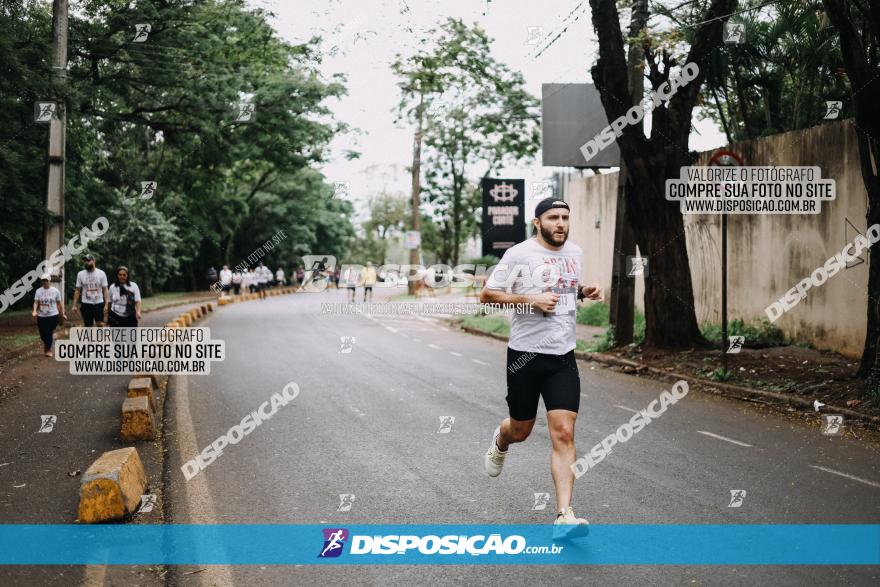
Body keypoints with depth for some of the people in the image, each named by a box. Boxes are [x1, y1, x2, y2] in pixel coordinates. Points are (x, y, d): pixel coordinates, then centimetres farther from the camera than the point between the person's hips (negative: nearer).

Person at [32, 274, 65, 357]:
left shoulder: (55, 291, -1)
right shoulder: (38, 291, 3)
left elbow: (59, 303, 4)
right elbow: (36, 302, -2)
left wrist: (62, 314, 5)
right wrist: (35, 311, -19)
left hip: (52, 315, -3)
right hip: (41, 316, 3)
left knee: (49, 333, -9)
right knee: (42, 334, 7)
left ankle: (48, 350, 4)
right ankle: (46, 344, 39)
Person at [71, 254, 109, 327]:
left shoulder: (101, 273, -1)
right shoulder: (80, 274, 3)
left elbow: (105, 290, -1)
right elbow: (77, 291, 6)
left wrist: (106, 304, -11)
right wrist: (74, 305, -1)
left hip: (99, 303, -1)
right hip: (86, 304, 1)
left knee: (100, 324, -8)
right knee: (87, 326, 3)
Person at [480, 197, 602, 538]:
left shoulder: (574, 252, 9)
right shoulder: (520, 254, -9)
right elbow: (487, 295, -8)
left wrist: (584, 292, 5)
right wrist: (530, 299, -19)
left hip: (563, 356, 3)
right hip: (525, 354, -3)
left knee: (564, 433, -8)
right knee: (520, 430, 13)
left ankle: (564, 516, -9)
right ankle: (500, 443, 52)